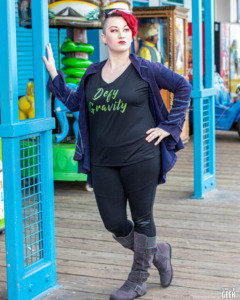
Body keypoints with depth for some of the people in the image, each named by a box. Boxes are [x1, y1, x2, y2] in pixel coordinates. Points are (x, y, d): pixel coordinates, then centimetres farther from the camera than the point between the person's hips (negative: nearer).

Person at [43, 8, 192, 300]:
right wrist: (54, 74, 12)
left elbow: (183, 87, 1)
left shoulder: (145, 70, -3)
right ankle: (157, 251, 33)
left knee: (142, 219, 8)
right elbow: (75, 103, 19)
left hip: (140, 158, -4)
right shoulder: (92, 73, 8)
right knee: (114, 224, 6)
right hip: (103, 163, 4)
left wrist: (169, 126, -2)